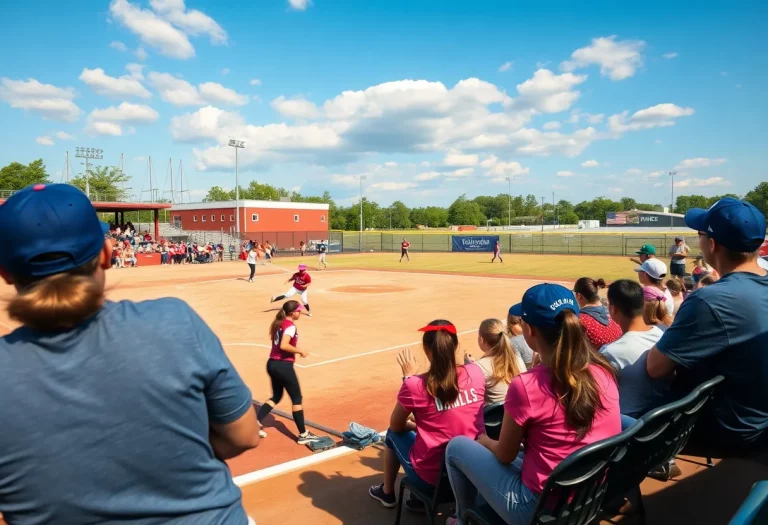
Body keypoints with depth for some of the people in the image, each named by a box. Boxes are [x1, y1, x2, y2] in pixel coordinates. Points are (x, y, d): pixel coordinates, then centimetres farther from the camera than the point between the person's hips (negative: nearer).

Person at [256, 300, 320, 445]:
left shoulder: (278, 323, 11)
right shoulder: (290, 326, -16)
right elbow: (284, 345, -28)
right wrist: (300, 351, -18)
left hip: (272, 363, 9)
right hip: (284, 365, -9)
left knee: (276, 396, 21)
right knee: (297, 398, 3)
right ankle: (303, 435, 10)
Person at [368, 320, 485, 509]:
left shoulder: (415, 384, -18)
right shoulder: (475, 372, -6)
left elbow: (395, 425, 1)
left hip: (432, 475, -4)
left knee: (394, 434, 24)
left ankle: (387, 492, 43)